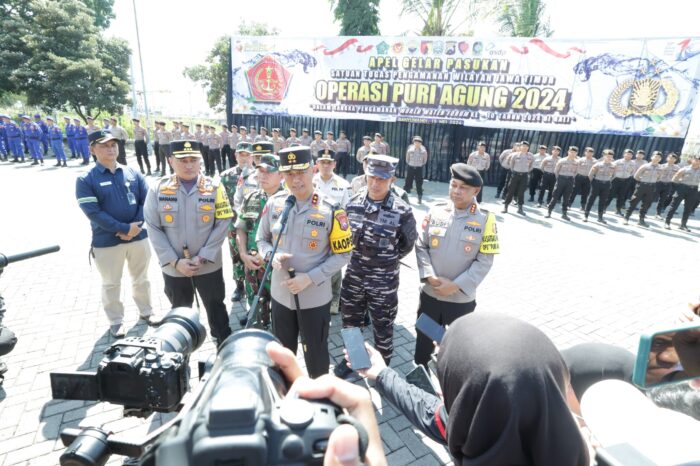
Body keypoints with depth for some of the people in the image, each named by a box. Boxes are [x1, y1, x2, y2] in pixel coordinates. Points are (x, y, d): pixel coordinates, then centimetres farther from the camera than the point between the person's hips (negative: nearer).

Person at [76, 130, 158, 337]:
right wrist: (124, 228, -20)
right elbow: (93, 212, -14)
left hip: (139, 237, 3)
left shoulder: (133, 173, 4)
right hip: (106, 242, -2)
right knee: (111, 284, 12)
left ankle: (146, 311, 37)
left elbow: (146, 200, -1)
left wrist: (136, 227, -13)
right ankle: (116, 321, 30)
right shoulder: (85, 180, -5)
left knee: (141, 278, 18)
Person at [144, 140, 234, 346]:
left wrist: (202, 257, -14)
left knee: (216, 309, 14)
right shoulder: (158, 189, -4)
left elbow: (222, 224, -9)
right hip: (174, 268, 2)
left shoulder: (214, 187, -6)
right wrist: (175, 261, -12)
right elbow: (153, 229, -5)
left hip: (209, 266, -1)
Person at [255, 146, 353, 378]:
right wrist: (272, 256, -16)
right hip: (281, 294, 4)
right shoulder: (274, 204, -5)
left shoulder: (331, 210, -17)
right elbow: (261, 239, 7)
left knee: (315, 352, 16)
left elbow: (342, 254, -12)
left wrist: (310, 278, -21)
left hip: (315, 298, -4)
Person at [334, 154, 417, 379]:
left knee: (382, 327, 14)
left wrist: (387, 260, 4)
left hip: (383, 279, -4)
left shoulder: (402, 211, -17)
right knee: (350, 320, 21)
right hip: (354, 274, 4)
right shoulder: (353, 203, -5)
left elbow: (408, 243, -2)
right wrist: (360, 257, 7)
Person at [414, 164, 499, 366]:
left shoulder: (485, 219, -9)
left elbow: (484, 261, -10)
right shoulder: (436, 211, -3)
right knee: (423, 340, 21)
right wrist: (430, 277, -14)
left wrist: (455, 286, -17)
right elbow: (421, 246, -1)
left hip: (462, 299, -2)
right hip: (430, 294, 2)